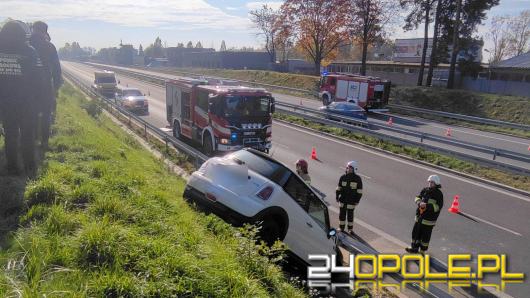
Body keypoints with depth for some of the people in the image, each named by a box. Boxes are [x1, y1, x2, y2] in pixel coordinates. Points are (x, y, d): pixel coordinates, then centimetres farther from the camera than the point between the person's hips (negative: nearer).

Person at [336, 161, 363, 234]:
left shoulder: (357, 179, -9)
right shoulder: (343, 177, -2)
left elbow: (359, 191, -5)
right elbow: (339, 188, 7)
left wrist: (357, 200, -7)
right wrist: (337, 197, 6)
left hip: (351, 200, -2)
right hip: (343, 199, 3)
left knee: (350, 215, 7)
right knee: (342, 214, 10)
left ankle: (350, 229, 22)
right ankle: (341, 227, 24)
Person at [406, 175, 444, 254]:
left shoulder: (438, 194, -10)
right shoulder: (425, 190, 5)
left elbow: (438, 206, -16)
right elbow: (417, 197, 4)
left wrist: (427, 206, -25)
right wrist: (419, 203, -18)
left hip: (429, 218, -5)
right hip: (419, 215, 5)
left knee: (425, 235, 5)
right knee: (416, 232, 12)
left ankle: (423, 250, 22)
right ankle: (414, 248, 26)